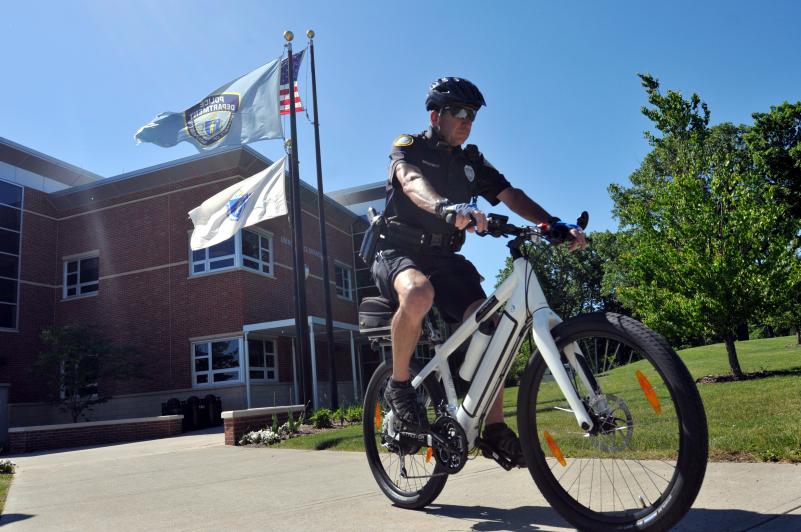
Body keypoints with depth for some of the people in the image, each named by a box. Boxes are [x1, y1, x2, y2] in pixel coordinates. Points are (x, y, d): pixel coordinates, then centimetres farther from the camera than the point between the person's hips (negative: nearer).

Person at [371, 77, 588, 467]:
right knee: (418, 293, -39)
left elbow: (511, 195, -1)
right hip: (399, 253, -4)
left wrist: (557, 224, -18)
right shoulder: (408, 148, -2)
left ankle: (494, 427, -3)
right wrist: (449, 208, -49)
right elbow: (413, 184, -26)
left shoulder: (471, 162, 13)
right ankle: (398, 384, -16)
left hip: (445, 258, 5)